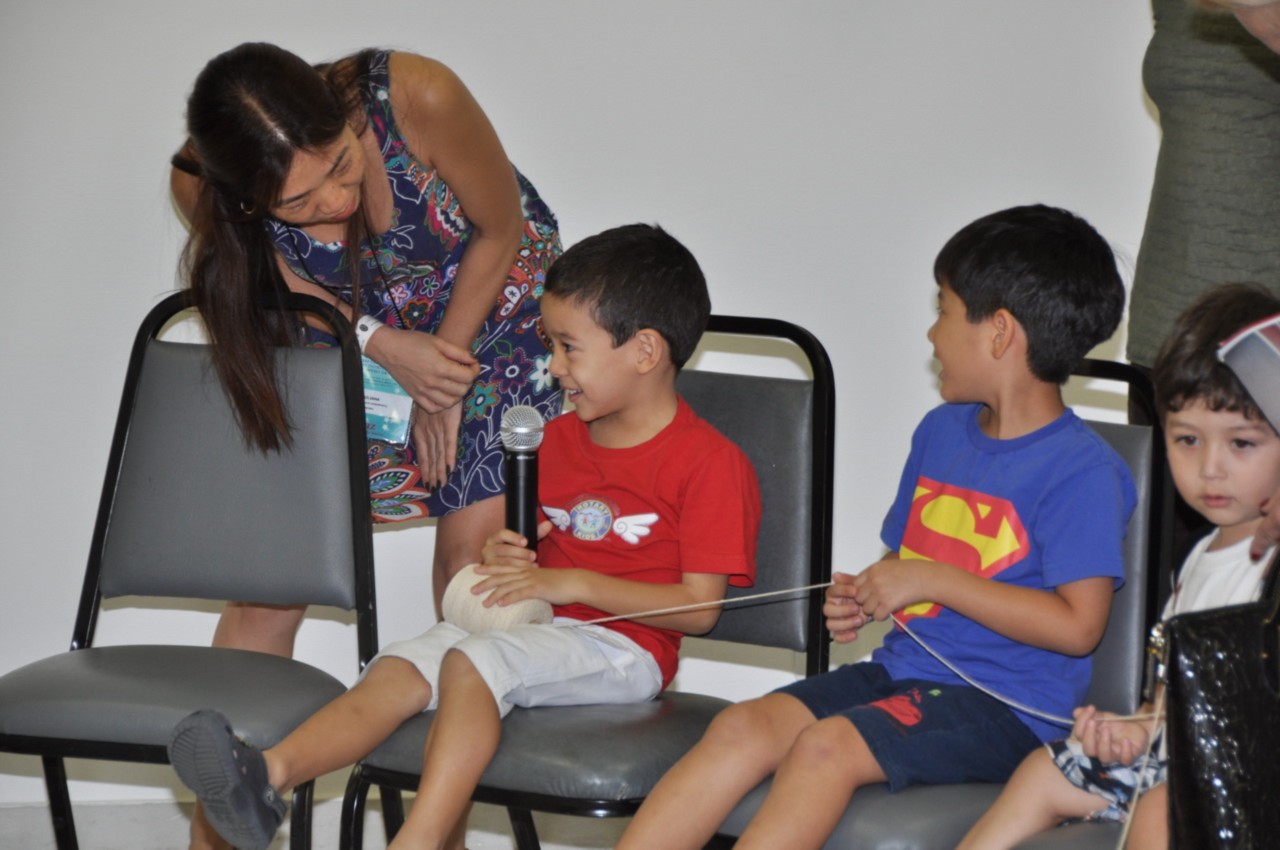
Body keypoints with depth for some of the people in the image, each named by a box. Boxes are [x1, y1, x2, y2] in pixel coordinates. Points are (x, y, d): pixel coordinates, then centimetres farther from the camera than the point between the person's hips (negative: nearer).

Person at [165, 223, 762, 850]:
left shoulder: (709, 462, -7)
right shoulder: (557, 439, 19)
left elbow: (700, 606, -13)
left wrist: (571, 583, -17)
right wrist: (507, 558, 1)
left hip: (621, 647, -7)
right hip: (535, 632, 7)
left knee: (472, 660, -32)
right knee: (401, 666, -19)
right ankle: (268, 775, -39)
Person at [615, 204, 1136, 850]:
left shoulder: (1084, 470, -11)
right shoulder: (941, 431, 16)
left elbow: (1078, 625, -18)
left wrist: (932, 581, -16)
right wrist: (862, 597, 3)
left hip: (1006, 707, -7)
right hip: (903, 671, 7)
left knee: (827, 744, -30)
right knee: (742, 727, -15)